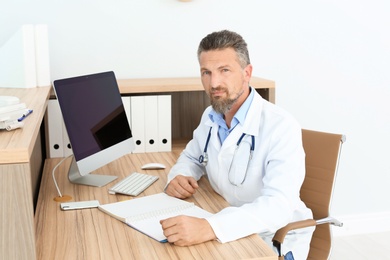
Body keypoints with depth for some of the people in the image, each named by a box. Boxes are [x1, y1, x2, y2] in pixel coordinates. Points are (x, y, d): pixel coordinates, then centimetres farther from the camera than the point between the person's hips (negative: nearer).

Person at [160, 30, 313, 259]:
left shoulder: (281, 128, -23)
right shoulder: (211, 117, 0)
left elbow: (278, 205, -34)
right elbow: (192, 157, 17)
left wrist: (209, 228, -47)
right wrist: (178, 178, -8)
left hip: (275, 239, -6)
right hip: (228, 231, 6)